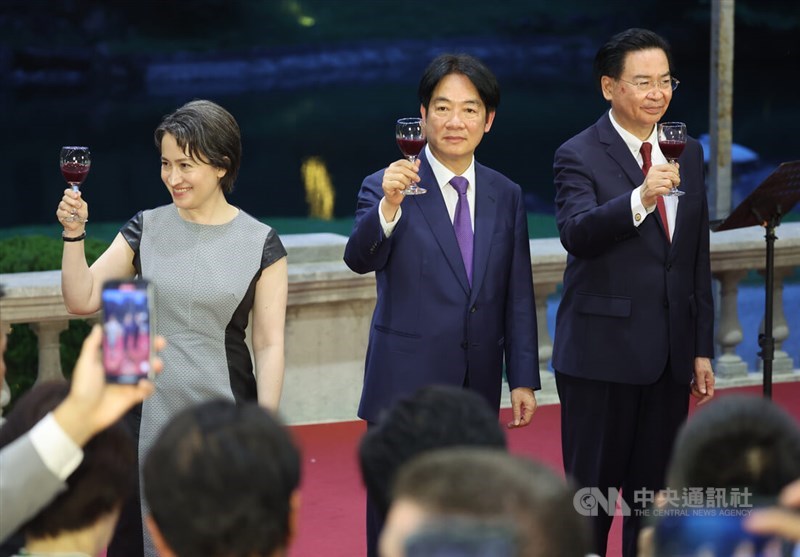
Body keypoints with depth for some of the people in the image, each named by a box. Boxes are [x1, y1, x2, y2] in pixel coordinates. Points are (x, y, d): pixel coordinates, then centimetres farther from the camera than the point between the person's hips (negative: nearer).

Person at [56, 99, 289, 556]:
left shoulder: (260, 244, -2)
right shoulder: (146, 230, 4)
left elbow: (269, 345, -3)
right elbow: (82, 300, 1)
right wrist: (74, 234, -12)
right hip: (148, 415, 2)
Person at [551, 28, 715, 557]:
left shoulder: (688, 153, 11)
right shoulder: (579, 156, -6)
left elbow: (699, 257, 15)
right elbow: (576, 234, -24)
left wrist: (703, 349, 12)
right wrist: (639, 199, -39)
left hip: (670, 354, 5)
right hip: (602, 354, -5)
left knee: (655, 492, 11)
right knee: (592, 492, 1)